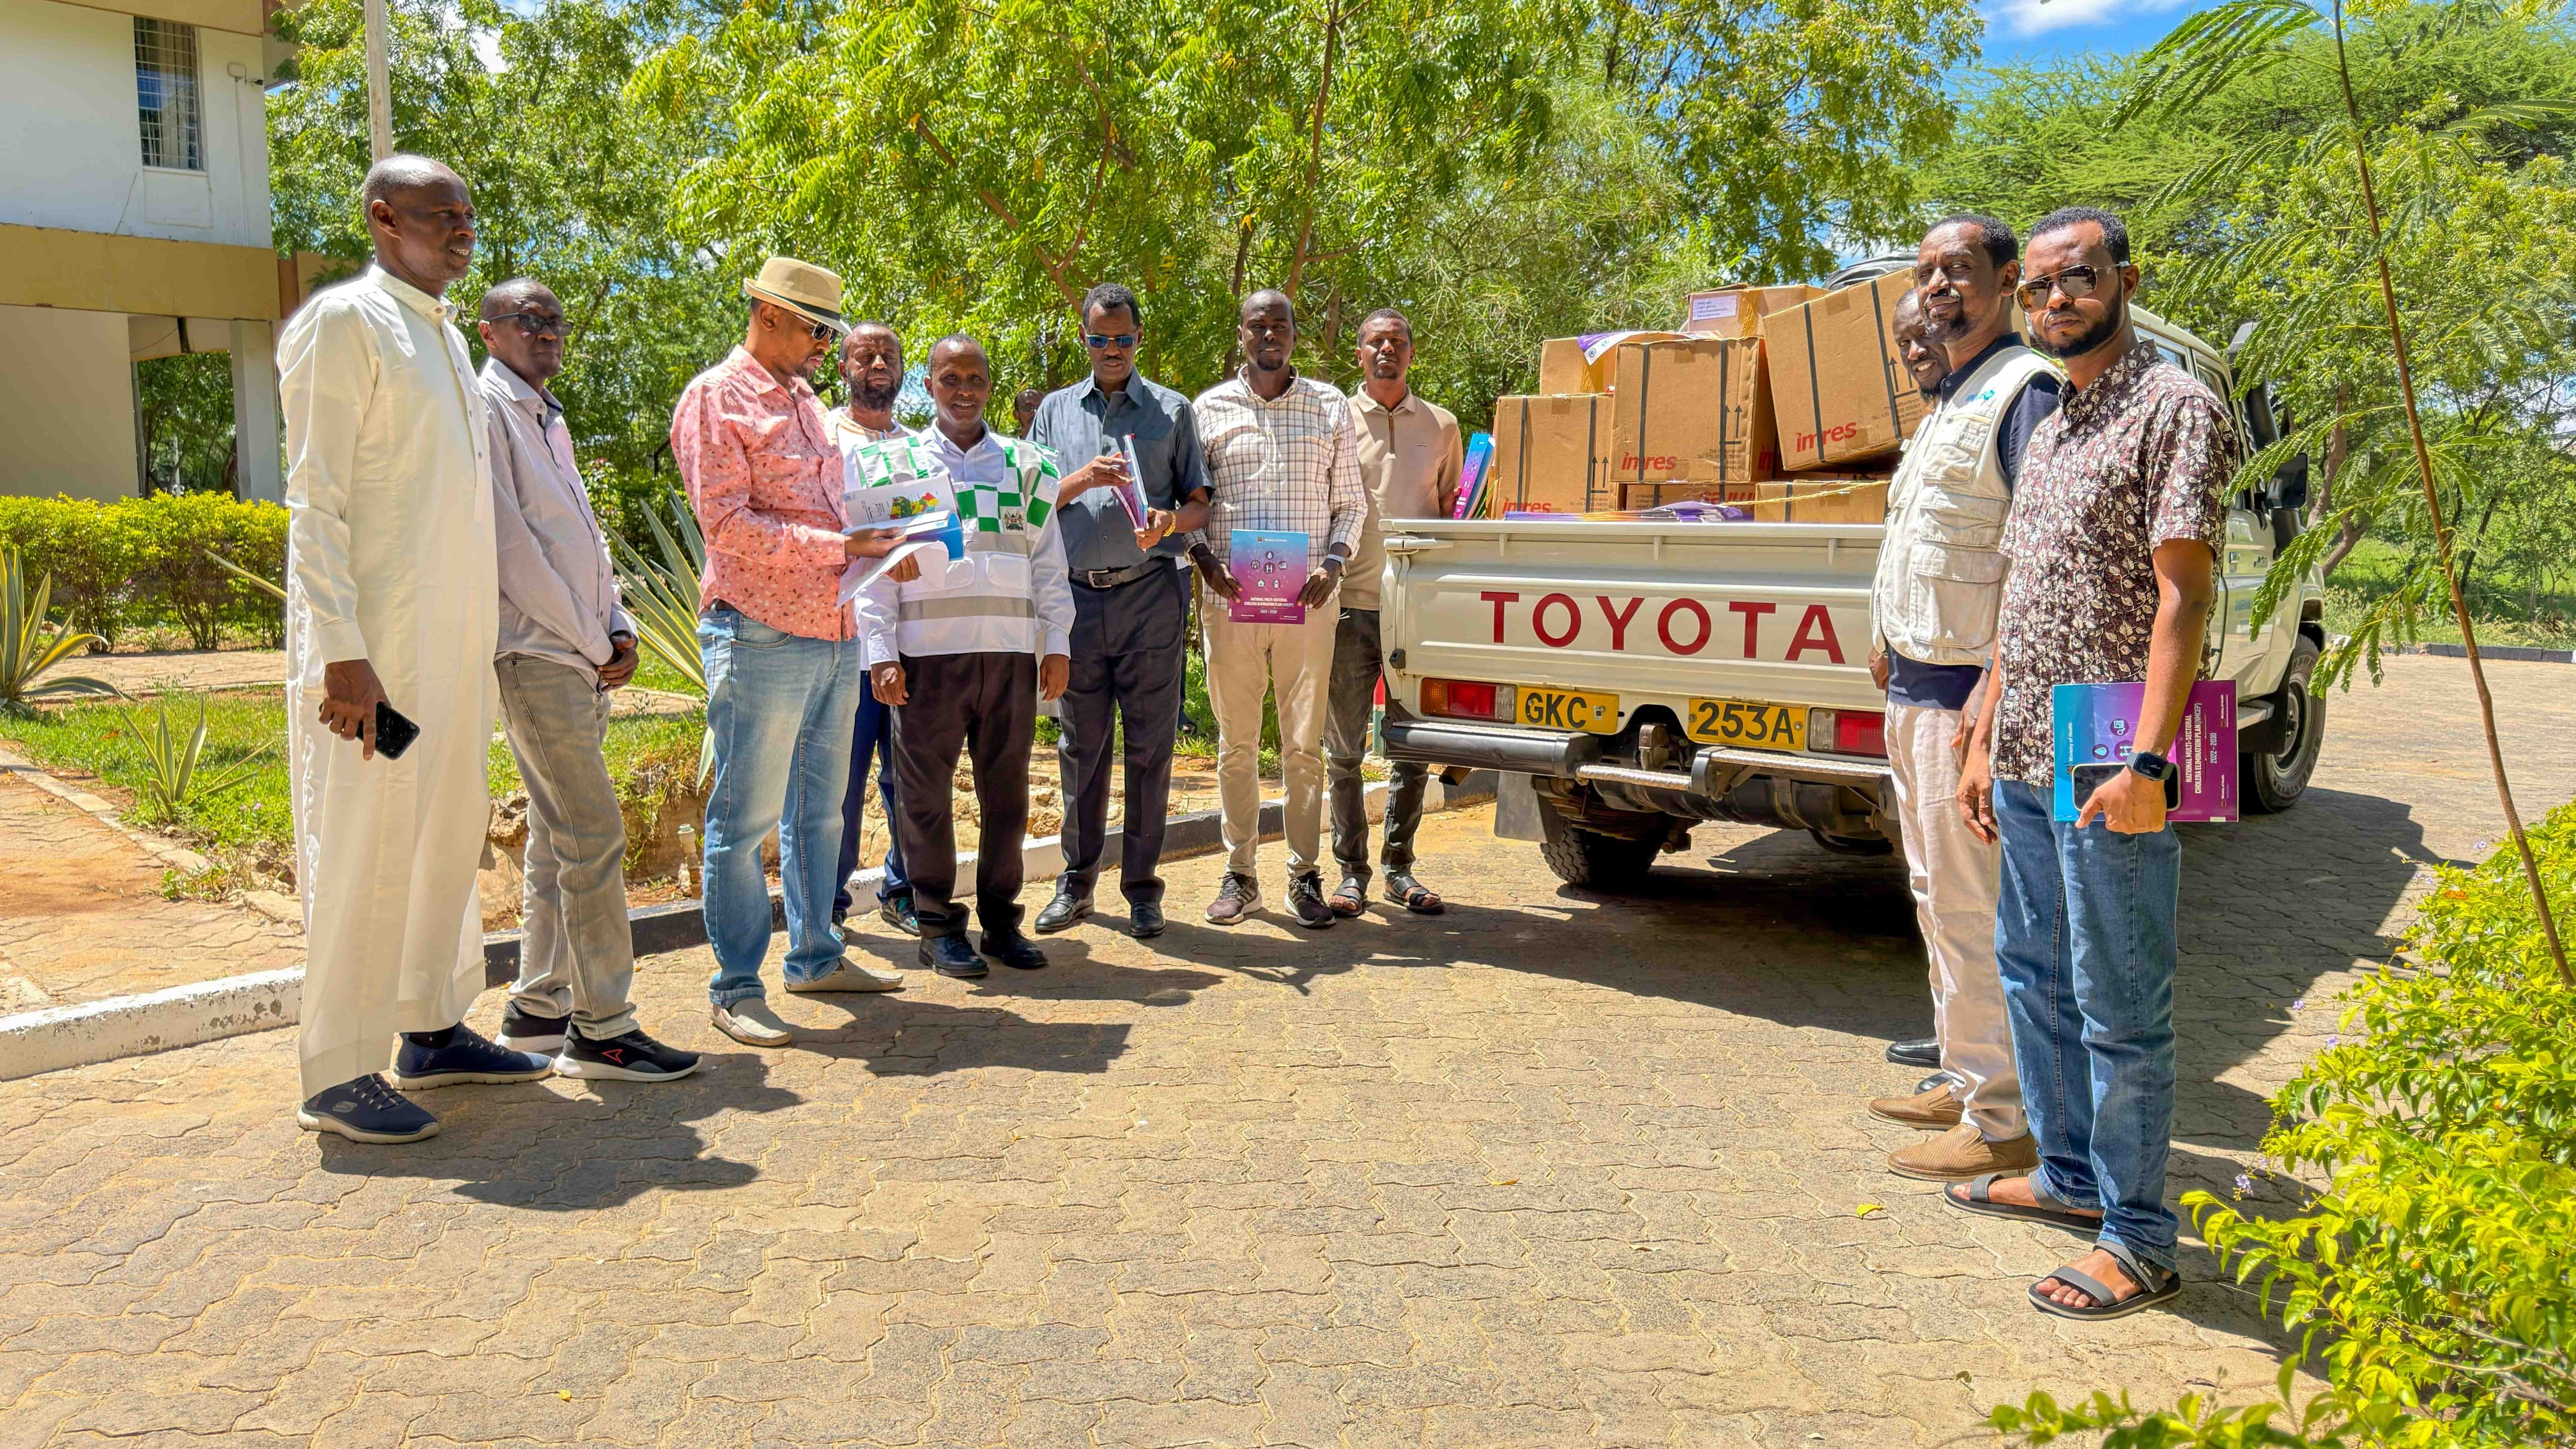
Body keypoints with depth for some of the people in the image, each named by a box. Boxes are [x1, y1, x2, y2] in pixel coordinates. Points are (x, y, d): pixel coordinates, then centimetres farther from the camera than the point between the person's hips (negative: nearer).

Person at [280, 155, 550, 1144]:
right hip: (376, 643, -8)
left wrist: (487, 610, 18)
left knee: (449, 833, 13)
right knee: (364, 846, -4)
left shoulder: (444, 334, 18)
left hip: (455, 640, 8)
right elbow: (315, 499, -13)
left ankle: (433, 1032, 25)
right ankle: (337, 1074, 5)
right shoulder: (345, 321, -7)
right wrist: (342, 652, -20)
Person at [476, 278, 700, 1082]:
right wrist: (591, 642, -10)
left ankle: (537, 1009, 20)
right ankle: (602, 1028, -7)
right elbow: (509, 545, -13)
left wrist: (617, 626, 5)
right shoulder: (486, 409, -7)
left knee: (559, 837, 11)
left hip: (579, 657, 9)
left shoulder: (548, 418, 21)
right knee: (594, 834, -12)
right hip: (535, 653, -9)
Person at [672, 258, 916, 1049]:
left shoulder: (804, 399, 21)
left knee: (820, 808, 15)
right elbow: (725, 521, -15)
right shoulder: (716, 397, -5)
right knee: (745, 818, -3)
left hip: (834, 631, 8)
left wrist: (878, 541, 8)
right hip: (762, 635, -8)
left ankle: (816, 955, 26)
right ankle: (735, 988, 4)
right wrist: (840, 547, -18)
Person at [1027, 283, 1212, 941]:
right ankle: (1076, 881, 16)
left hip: (1150, 596, -2)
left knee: (1150, 748, 0)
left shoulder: (1172, 410, 12)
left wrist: (1171, 521, -13)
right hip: (1077, 596, 2)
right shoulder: (1056, 410, 17)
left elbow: (1199, 505, 10)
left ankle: (1142, 887, 8)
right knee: (1081, 745, 6)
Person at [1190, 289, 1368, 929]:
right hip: (1231, 596, 0)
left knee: (1305, 743, 2)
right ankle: (1240, 873, 15)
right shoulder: (1210, 409, 8)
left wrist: (1334, 563, -6)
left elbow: (1350, 502, 11)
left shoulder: (1330, 406, 10)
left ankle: (1306, 875, 11)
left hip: (1308, 598, 0)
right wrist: (1204, 559, -8)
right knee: (1236, 743, 5)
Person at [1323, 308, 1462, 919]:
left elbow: (1450, 509, 17)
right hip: (1350, 604, -1)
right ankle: (1351, 871, 11)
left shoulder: (1441, 425, 11)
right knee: (1344, 748, 1)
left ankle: (1400, 867, 18)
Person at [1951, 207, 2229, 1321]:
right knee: (2033, 970, 18)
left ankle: (2138, 1240, 11)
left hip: (2107, 776, -9)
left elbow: (2184, 594, -16)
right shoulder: (2049, 429, 17)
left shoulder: (2174, 408, -8)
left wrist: (2147, 762, -23)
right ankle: (2071, 1173, 34)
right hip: (2028, 766, 9)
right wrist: (1986, 742, 17)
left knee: (2120, 1009, -1)